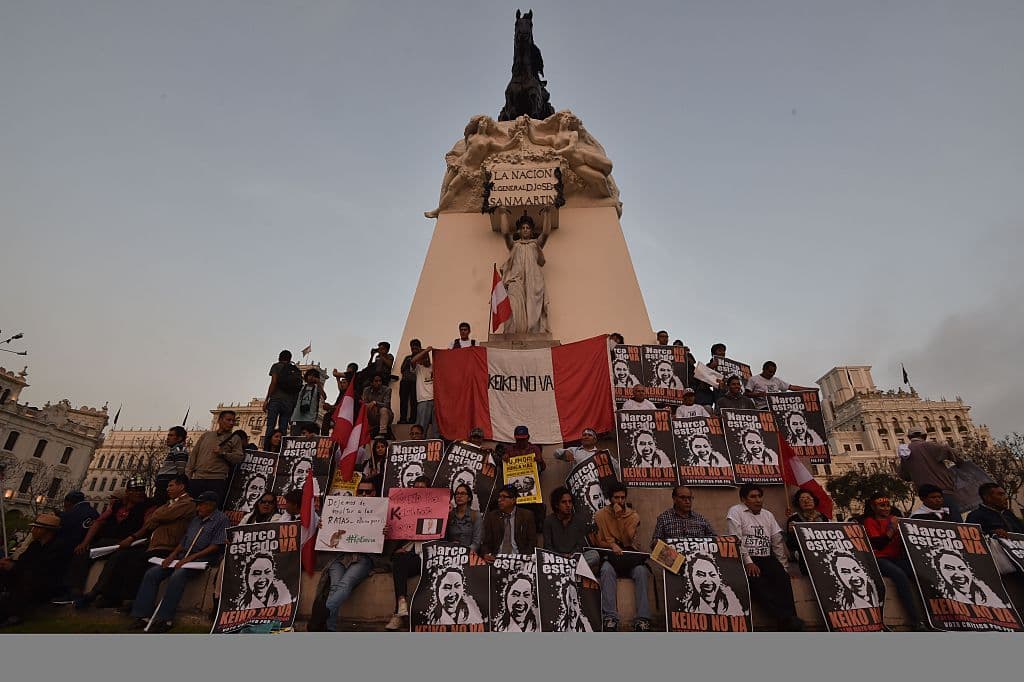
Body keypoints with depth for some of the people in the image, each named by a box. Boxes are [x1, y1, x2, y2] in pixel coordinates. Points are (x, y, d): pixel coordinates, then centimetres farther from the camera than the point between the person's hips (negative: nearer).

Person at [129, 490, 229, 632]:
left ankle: (165, 619, -22)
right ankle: (143, 615, -5)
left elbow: (216, 546, -13)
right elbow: (183, 540, 19)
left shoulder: (221, 519, -6)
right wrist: (172, 555, 1)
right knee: (151, 574, -7)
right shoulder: (195, 518, 21)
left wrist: (191, 558, -16)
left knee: (177, 575, -32)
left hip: (202, 558, -8)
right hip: (183, 556, 8)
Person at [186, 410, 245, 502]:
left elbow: (239, 457, -1)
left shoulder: (234, 439, 9)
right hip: (197, 479, 3)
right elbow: (193, 455, 15)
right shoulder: (206, 435, 18)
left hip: (217, 480, -3)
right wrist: (187, 475, 7)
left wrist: (223, 453, -13)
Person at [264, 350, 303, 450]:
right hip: (290, 403, 4)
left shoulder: (276, 366, 8)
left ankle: (266, 450, -17)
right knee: (283, 430, 1)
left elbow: (273, 383, -5)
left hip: (276, 399, -4)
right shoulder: (297, 371, 19)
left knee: (270, 427, -8)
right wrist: (294, 406, 14)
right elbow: (299, 390, 12)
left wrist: (266, 400, -5)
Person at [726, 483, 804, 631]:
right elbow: (736, 540, -8)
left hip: (767, 558, 5)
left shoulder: (768, 515, 20)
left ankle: (789, 619, -30)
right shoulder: (736, 511, 1)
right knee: (758, 582, -32)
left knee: (783, 578, -25)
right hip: (745, 560, -4)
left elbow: (778, 542, 19)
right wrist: (748, 562, -15)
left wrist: (784, 566, 10)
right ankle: (786, 619, -36)